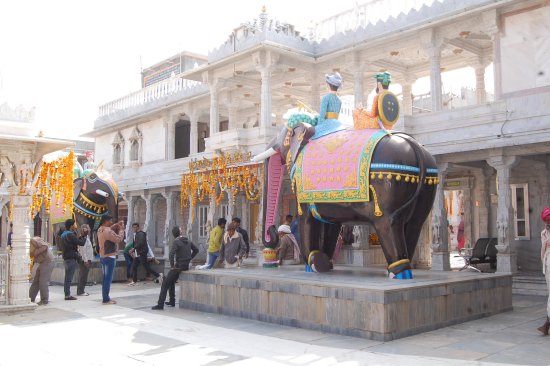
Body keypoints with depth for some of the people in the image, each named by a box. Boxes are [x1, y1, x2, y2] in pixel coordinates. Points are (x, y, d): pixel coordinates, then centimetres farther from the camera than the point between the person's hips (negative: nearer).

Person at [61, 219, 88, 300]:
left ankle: (67, 294, 19)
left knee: (67, 277, 14)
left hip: (66, 257, 10)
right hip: (71, 258, -10)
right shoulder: (70, 235, -16)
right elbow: (81, 243, -18)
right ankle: (67, 295, -6)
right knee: (69, 278, -7)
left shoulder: (64, 234, 15)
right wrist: (84, 236, -3)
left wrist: (80, 236, 15)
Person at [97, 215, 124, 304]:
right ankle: (106, 299, -4)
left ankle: (105, 297, 22)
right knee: (108, 278, -6)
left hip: (102, 256, 10)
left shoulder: (100, 229, 7)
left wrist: (117, 225, 12)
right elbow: (119, 239, -19)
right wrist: (121, 229, -6)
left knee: (105, 278, 16)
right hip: (109, 257, -10)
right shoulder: (108, 232, -21)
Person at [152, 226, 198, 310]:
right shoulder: (188, 241, 7)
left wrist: (172, 266, -16)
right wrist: (189, 259, 16)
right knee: (171, 282, 26)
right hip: (186, 266, 8)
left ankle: (160, 304, -3)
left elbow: (171, 254, -27)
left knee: (165, 284, 0)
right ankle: (172, 301, 28)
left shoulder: (176, 242, -15)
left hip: (178, 266, -8)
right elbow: (196, 250, 18)